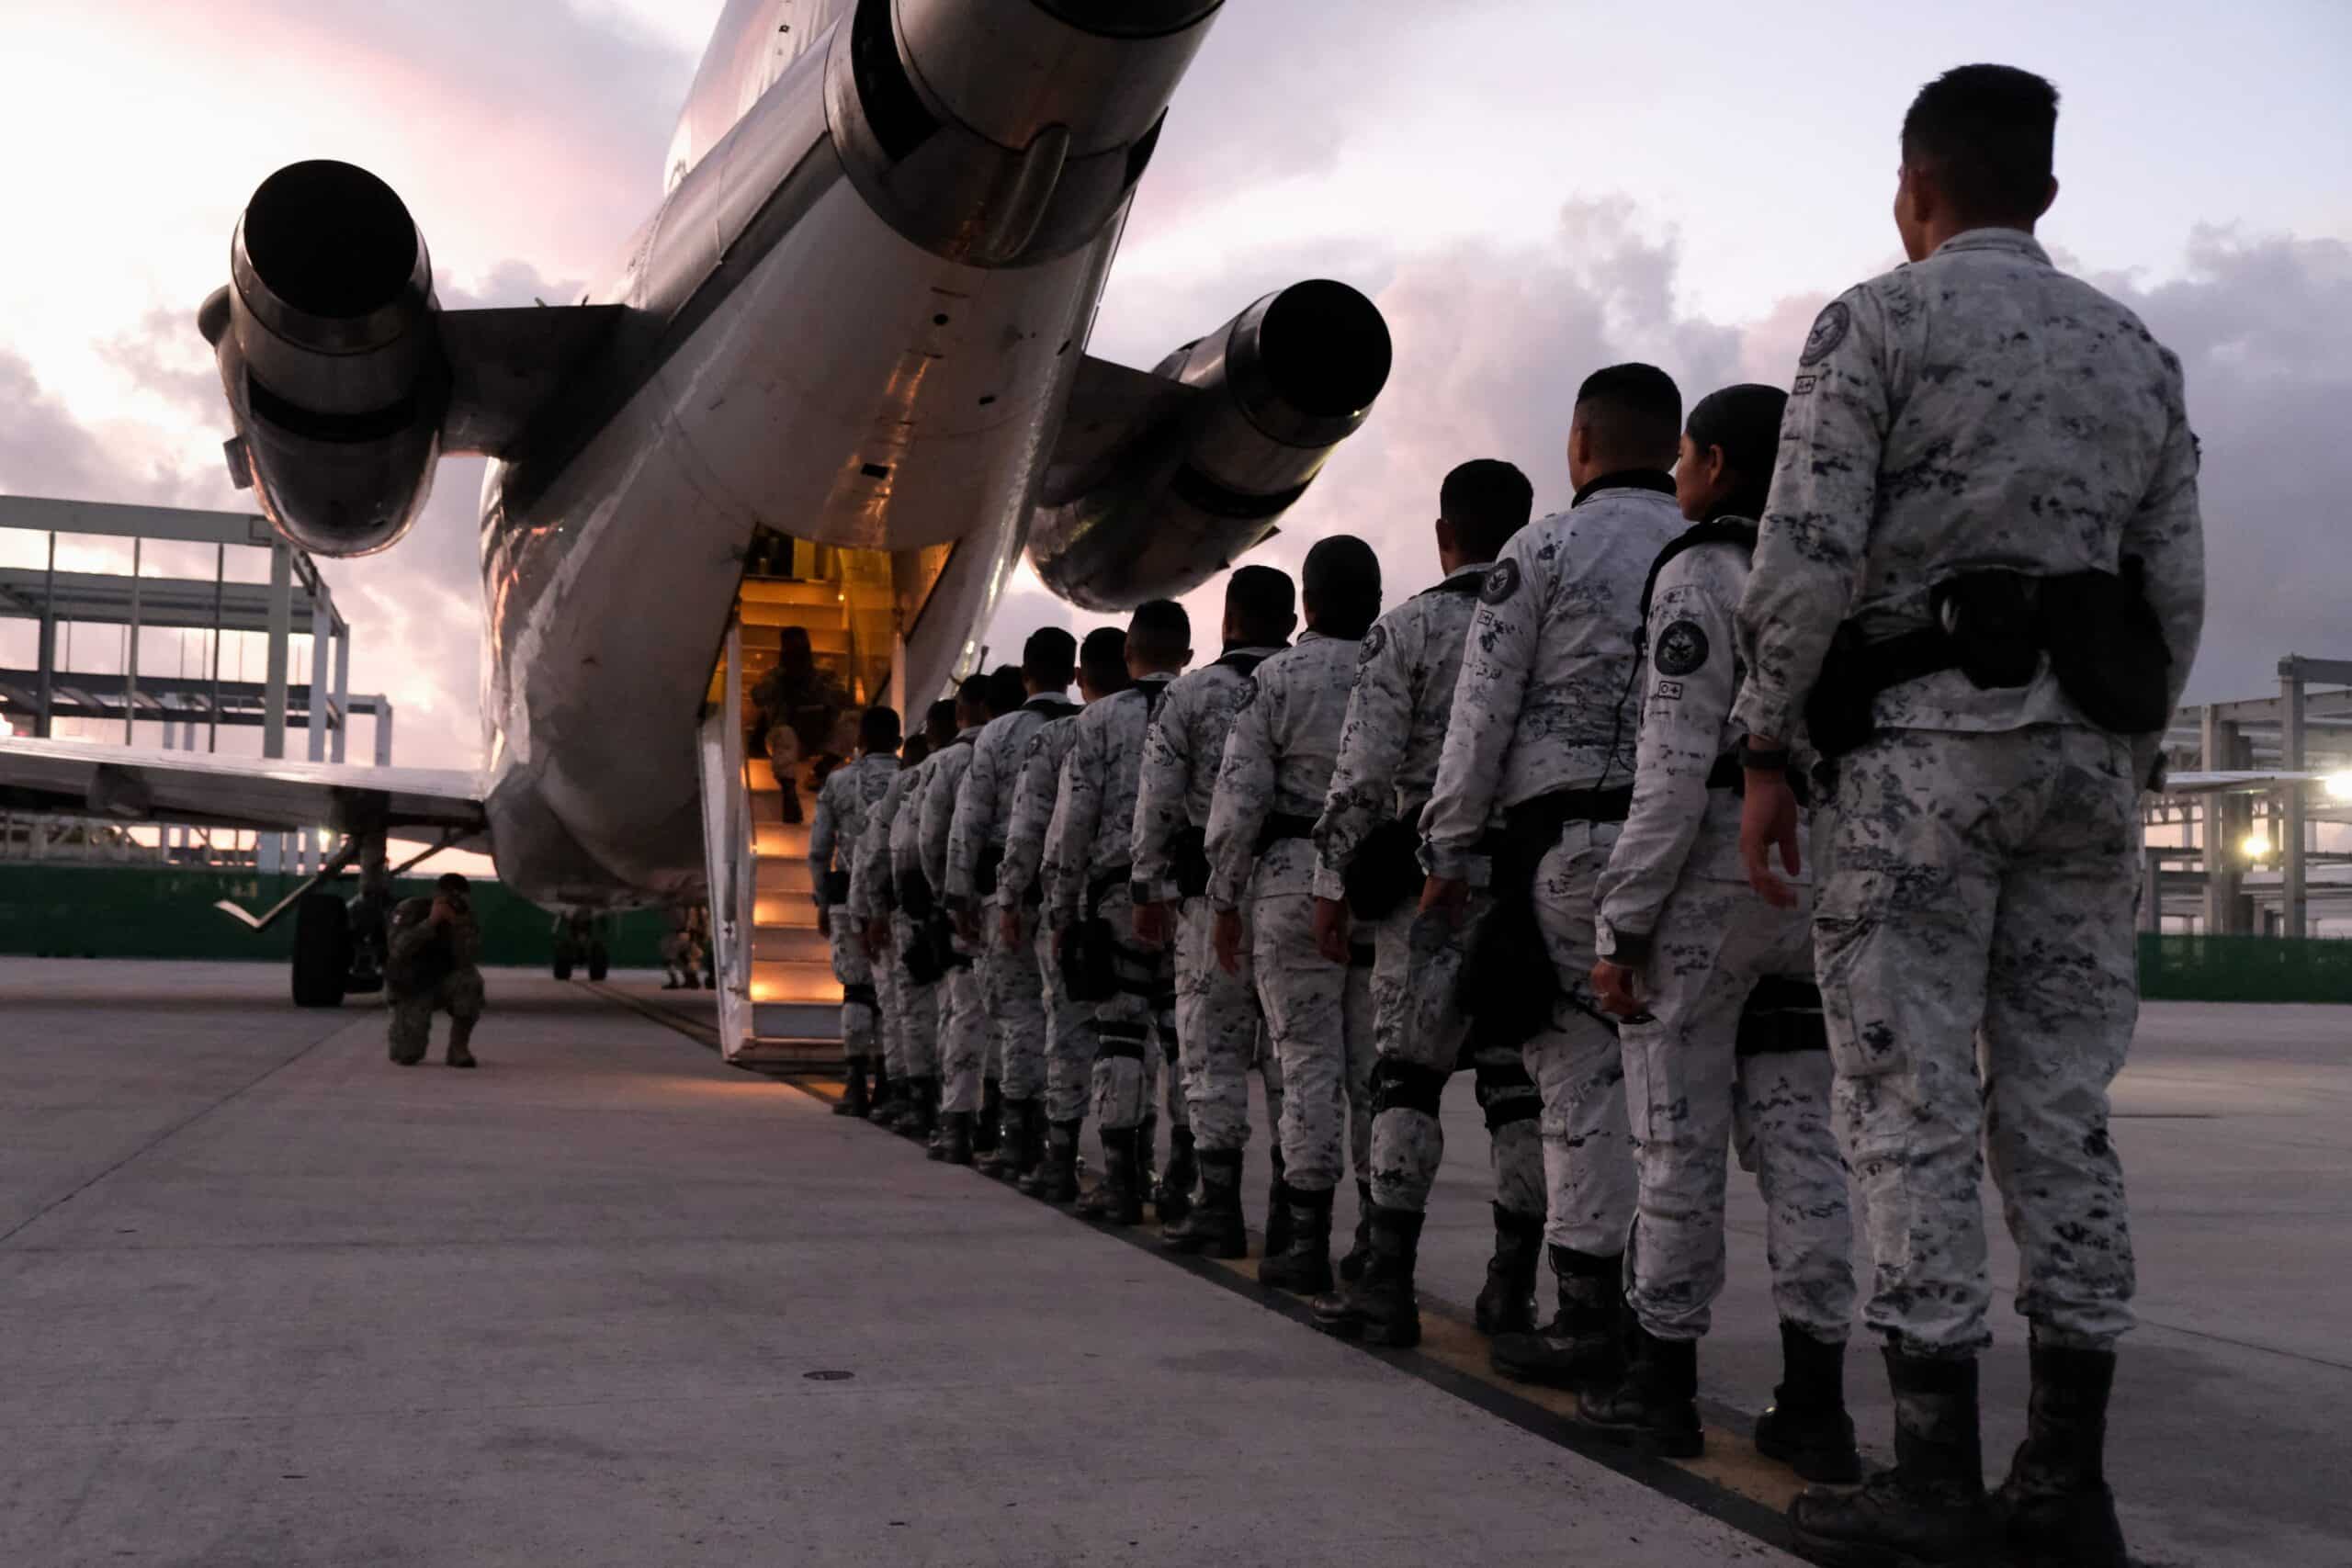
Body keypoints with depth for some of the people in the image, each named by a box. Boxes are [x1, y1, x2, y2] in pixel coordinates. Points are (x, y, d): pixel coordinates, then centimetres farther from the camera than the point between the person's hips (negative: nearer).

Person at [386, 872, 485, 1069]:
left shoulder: (463, 919, -8)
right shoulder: (410, 910, -15)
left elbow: (467, 960, -23)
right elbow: (398, 951, -31)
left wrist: (460, 925, -32)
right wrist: (430, 922, -35)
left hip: (442, 984, 2)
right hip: (409, 989, -2)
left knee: (469, 979, -32)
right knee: (408, 1055, -18)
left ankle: (459, 1047, -17)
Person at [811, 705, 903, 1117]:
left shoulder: (838, 782, 5)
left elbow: (819, 849, 5)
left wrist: (822, 903, 13)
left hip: (850, 895, 1)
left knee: (857, 991, 5)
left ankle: (857, 1087, 1)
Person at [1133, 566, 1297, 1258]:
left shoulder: (1190, 694, 0)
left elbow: (1158, 803, -3)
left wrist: (1149, 891, 3)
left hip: (1215, 890, -2)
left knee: (1213, 1051, 2)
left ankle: (1220, 1206, 1)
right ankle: (1290, 1212, 11)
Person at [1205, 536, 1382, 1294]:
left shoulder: (1278, 679, -2)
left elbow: (1239, 798, -6)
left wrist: (1225, 900, 1)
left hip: (1296, 881, -3)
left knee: (1308, 1060, 0)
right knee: (1376, 1063, 8)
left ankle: (1309, 1240, 0)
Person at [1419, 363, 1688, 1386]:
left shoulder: (1545, 552, -1)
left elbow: (1482, 716, -3)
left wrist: (1449, 850, 3)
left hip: (1570, 841, -4)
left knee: (1582, 1075, -2)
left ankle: (1587, 1312, -1)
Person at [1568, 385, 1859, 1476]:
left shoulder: (1698, 575, -7)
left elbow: (1675, 767, -15)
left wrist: (1621, 924, -13)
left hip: (1708, 874, -7)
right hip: (1815, 885, 7)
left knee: (1678, 1137, 1)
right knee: (1797, 1137, 6)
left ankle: (1661, 1384, 9)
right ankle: (1814, 1404, 6)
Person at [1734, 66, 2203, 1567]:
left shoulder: (1876, 321, 0)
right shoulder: (2137, 348, 17)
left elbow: (1807, 555, -10)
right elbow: (2177, 588, 13)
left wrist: (1766, 754, -5)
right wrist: (2126, 759, 19)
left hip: (1925, 736, -5)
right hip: (2087, 743, 6)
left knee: (1914, 1106, -4)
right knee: (2061, 1108, 6)